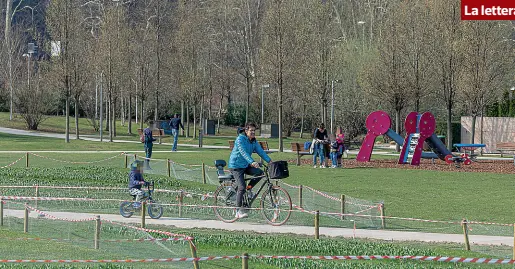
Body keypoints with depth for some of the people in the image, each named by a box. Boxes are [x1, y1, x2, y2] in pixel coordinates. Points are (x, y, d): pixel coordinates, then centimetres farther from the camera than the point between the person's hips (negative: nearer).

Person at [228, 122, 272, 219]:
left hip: (246, 165, 7)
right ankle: (239, 210, -7)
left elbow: (260, 151, -1)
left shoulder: (254, 141, 5)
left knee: (259, 173, -16)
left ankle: (249, 188, 6)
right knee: (242, 187, -14)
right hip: (236, 166, -7)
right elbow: (243, 152, -31)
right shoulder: (240, 139, -18)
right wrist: (252, 162, -45)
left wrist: (269, 161, -15)